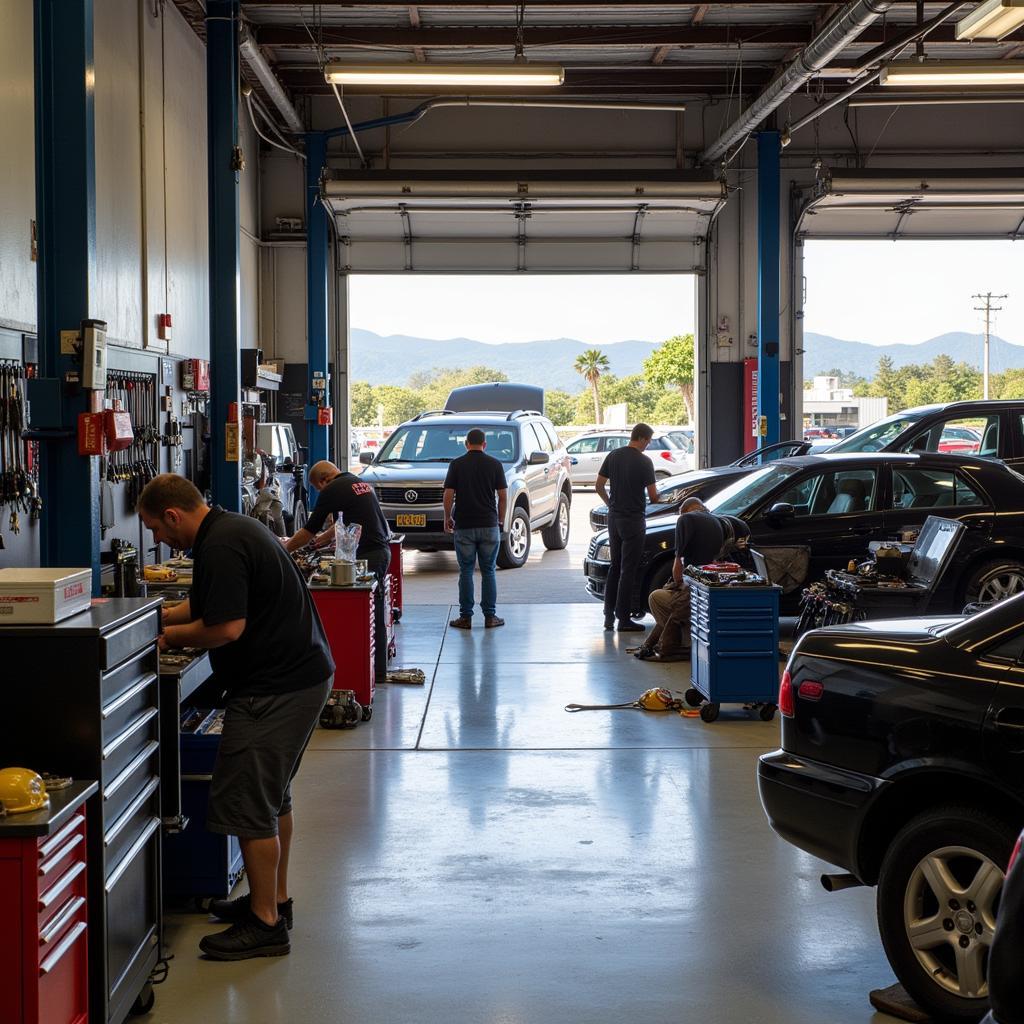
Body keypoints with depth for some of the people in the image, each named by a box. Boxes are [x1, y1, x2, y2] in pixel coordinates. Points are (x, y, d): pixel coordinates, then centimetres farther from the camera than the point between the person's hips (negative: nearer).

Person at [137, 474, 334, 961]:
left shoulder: (220, 547, -20)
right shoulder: (233, 529, 14)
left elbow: (226, 627, -24)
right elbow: (206, 605, 27)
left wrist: (169, 636, -9)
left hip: (275, 688, -11)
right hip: (301, 672, 11)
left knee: (246, 804, -5)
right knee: (272, 795, 21)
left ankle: (265, 923, 2)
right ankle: (274, 899, 33)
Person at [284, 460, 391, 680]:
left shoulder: (332, 491, -8)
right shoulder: (361, 483, 18)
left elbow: (308, 532, -2)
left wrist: (284, 548, 11)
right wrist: (325, 537, 42)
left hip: (366, 554, -9)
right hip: (383, 550, 9)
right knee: (376, 614, 14)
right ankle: (379, 669, 19)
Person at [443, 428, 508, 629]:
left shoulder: (457, 464, -1)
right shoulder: (495, 464, 0)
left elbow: (448, 495, -4)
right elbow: (503, 496, 0)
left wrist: (447, 518, 10)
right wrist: (500, 520, 12)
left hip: (463, 526, 0)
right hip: (489, 525, 0)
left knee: (466, 571, 5)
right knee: (488, 571, 7)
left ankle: (465, 617, 5)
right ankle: (490, 616, 7)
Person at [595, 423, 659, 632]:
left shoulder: (613, 456, 4)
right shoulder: (644, 462, -13)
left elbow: (599, 486, 8)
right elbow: (653, 496, -11)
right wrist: (656, 496, 12)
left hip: (614, 518, 6)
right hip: (633, 520, -6)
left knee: (615, 566, 15)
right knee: (628, 570, -1)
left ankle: (609, 615, 15)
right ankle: (624, 619, 1)